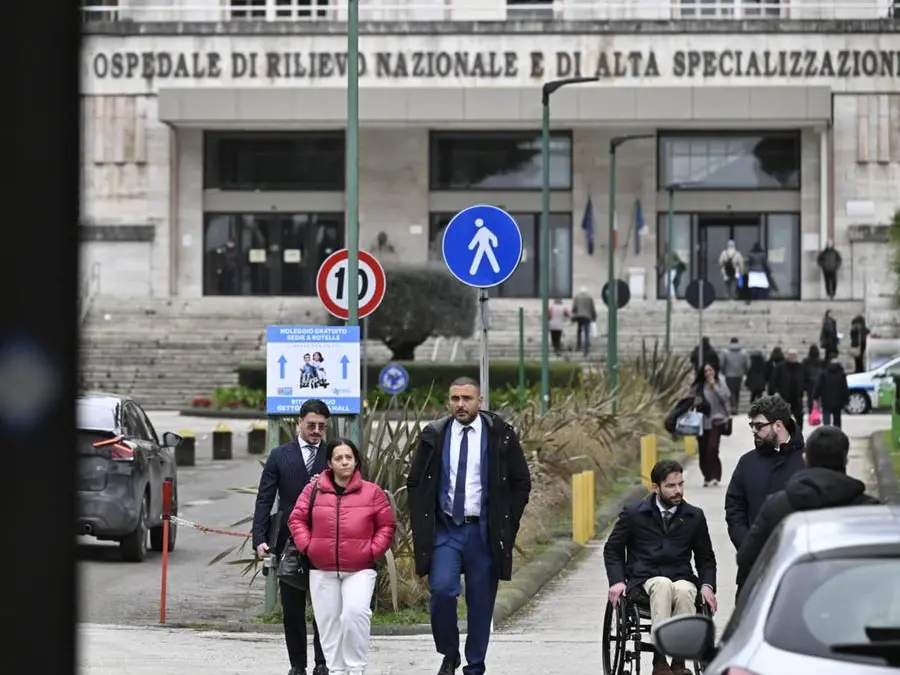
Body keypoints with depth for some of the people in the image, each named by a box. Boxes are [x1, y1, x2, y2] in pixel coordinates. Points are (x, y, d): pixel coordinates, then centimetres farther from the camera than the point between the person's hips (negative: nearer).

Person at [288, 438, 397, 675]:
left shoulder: (372, 492, 0)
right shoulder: (313, 490, 2)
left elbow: (387, 525, 4)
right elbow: (296, 520, 7)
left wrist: (373, 550, -7)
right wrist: (307, 546, -5)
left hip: (360, 569, -2)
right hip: (322, 570, 2)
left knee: (355, 613, -21)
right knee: (328, 620, 6)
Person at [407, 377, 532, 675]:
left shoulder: (500, 435, 1)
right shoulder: (434, 436, 4)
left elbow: (521, 483, 7)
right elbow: (415, 482, 12)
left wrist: (506, 525, 0)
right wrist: (423, 525, 3)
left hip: (484, 532, 0)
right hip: (445, 529, 0)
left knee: (481, 602, 2)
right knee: (442, 589, -18)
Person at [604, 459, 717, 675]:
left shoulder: (694, 516, 11)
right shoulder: (633, 513, 5)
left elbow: (706, 557, 21)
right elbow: (612, 549, 14)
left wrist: (707, 585, 2)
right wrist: (617, 581, -2)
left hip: (682, 578, 2)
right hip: (643, 581, -2)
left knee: (684, 590, -36)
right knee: (663, 585, -37)